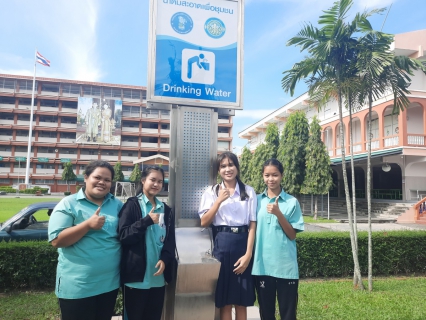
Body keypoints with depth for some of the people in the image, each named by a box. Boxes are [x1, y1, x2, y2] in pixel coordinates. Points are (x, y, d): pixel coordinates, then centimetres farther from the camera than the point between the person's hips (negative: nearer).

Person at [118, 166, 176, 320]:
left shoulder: (166, 210, 12)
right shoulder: (132, 205, -3)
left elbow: (170, 240, 8)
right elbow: (123, 236, -11)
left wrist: (165, 259, -8)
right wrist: (147, 221, -18)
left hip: (158, 277, 4)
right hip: (136, 275, -4)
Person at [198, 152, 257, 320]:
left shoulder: (249, 191, 3)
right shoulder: (212, 191, 4)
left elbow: (252, 225, 0)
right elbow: (204, 222, -2)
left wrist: (248, 253, -8)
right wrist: (219, 201, -12)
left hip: (242, 244, 0)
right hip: (222, 245, 0)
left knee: (241, 300, 9)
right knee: (225, 300, 7)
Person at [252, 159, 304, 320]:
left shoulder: (292, 202, -2)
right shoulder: (256, 201, 4)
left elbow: (292, 235, -4)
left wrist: (278, 214, -17)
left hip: (286, 267, -1)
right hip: (261, 265, 2)